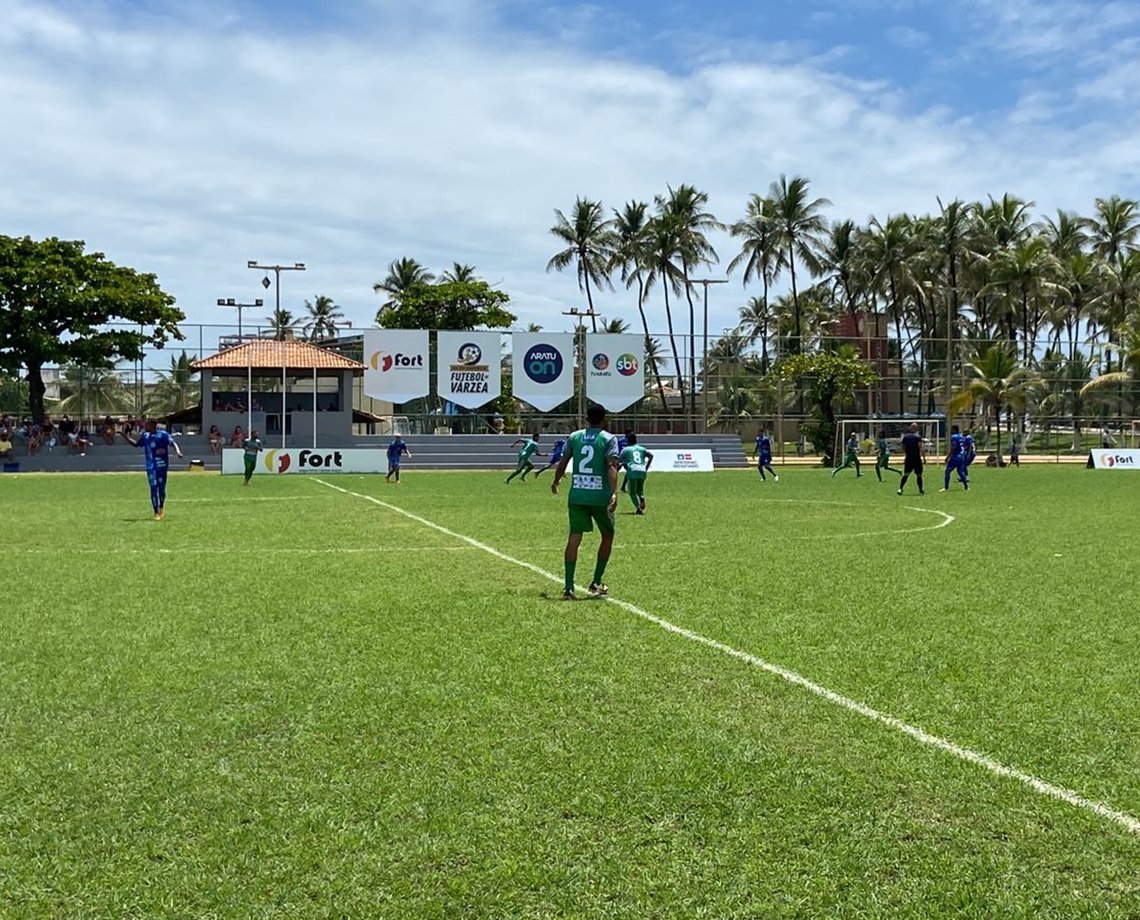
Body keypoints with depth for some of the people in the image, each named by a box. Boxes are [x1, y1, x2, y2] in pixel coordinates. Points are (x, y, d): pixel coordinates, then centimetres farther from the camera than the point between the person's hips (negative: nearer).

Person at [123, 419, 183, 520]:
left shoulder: (163, 434, -5)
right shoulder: (145, 436, 10)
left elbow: (173, 443, -15)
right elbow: (135, 444, 24)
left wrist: (177, 451, -33)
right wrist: (125, 436, 17)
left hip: (162, 465, -3)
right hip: (151, 467, 3)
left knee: (161, 488, 3)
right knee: (153, 488, -1)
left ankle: (161, 508, 29)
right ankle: (156, 513, 5)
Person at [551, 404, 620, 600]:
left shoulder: (574, 437, 9)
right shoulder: (609, 439, -2)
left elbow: (563, 462, 15)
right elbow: (611, 466, -14)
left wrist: (556, 481, 32)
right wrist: (614, 493, -22)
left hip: (576, 495, 3)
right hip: (600, 496, -3)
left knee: (574, 537, 1)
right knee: (607, 535, 17)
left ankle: (569, 587, -10)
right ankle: (596, 583, 16)